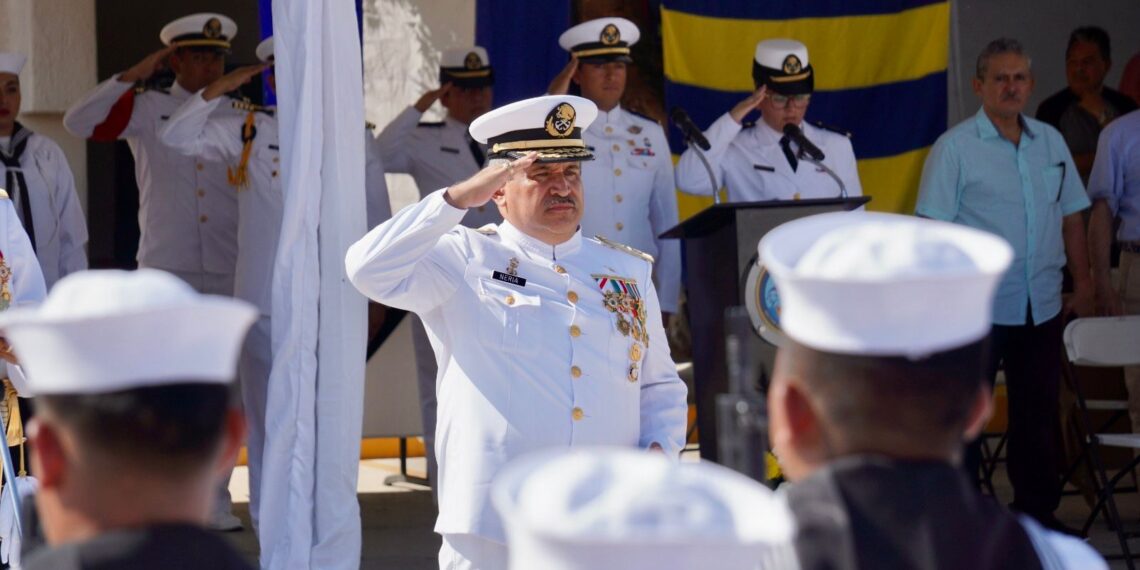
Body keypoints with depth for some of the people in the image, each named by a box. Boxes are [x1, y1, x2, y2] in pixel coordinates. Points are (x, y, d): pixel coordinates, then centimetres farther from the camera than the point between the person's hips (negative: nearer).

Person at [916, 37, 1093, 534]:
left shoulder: (1050, 142, 11)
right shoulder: (955, 148, -5)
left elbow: (1071, 216, 16)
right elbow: (934, 230, -8)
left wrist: (1082, 283, 11)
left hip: (1042, 306, 5)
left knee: (1038, 414, 11)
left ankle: (1037, 511, 22)